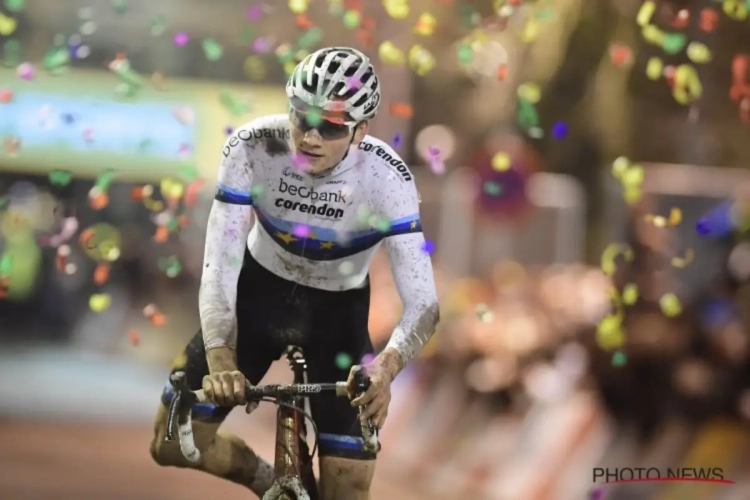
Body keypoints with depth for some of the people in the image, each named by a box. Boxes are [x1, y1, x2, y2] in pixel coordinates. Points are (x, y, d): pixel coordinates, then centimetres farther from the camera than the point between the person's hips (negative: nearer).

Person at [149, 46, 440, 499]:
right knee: (173, 443, -2)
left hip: (338, 310, -1)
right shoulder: (253, 148, -28)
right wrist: (220, 361, -47)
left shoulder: (386, 177, -30)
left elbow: (423, 303, -33)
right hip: (260, 290, 2)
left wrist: (385, 367, -54)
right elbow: (220, 267, -30)